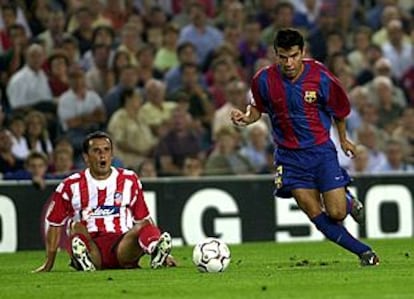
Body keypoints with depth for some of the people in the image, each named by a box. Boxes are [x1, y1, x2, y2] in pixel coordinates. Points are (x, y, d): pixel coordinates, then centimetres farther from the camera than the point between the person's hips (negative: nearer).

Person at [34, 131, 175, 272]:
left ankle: (157, 252, -60)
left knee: (141, 227, -27)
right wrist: (49, 263, 7)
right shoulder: (71, 186, 10)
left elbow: (143, 219, 17)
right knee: (77, 226, -30)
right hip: (90, 247, -1)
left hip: (123, 247, 1)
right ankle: (83, 259, -61)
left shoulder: (129, 180, 14)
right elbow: (55, 225, 14)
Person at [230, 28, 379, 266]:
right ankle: (364, 252, 9)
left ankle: (348, 200, 29)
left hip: (321, 150, -1)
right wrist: (247, 118, -13)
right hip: (289, 156, 1)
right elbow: (258, 109, 9)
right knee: (318, 217, -5)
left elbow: (339, 109, 6)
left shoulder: (321, 77, -13)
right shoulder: (264, 80, -10)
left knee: (337, 213, -8)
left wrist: (343, 139, 19)